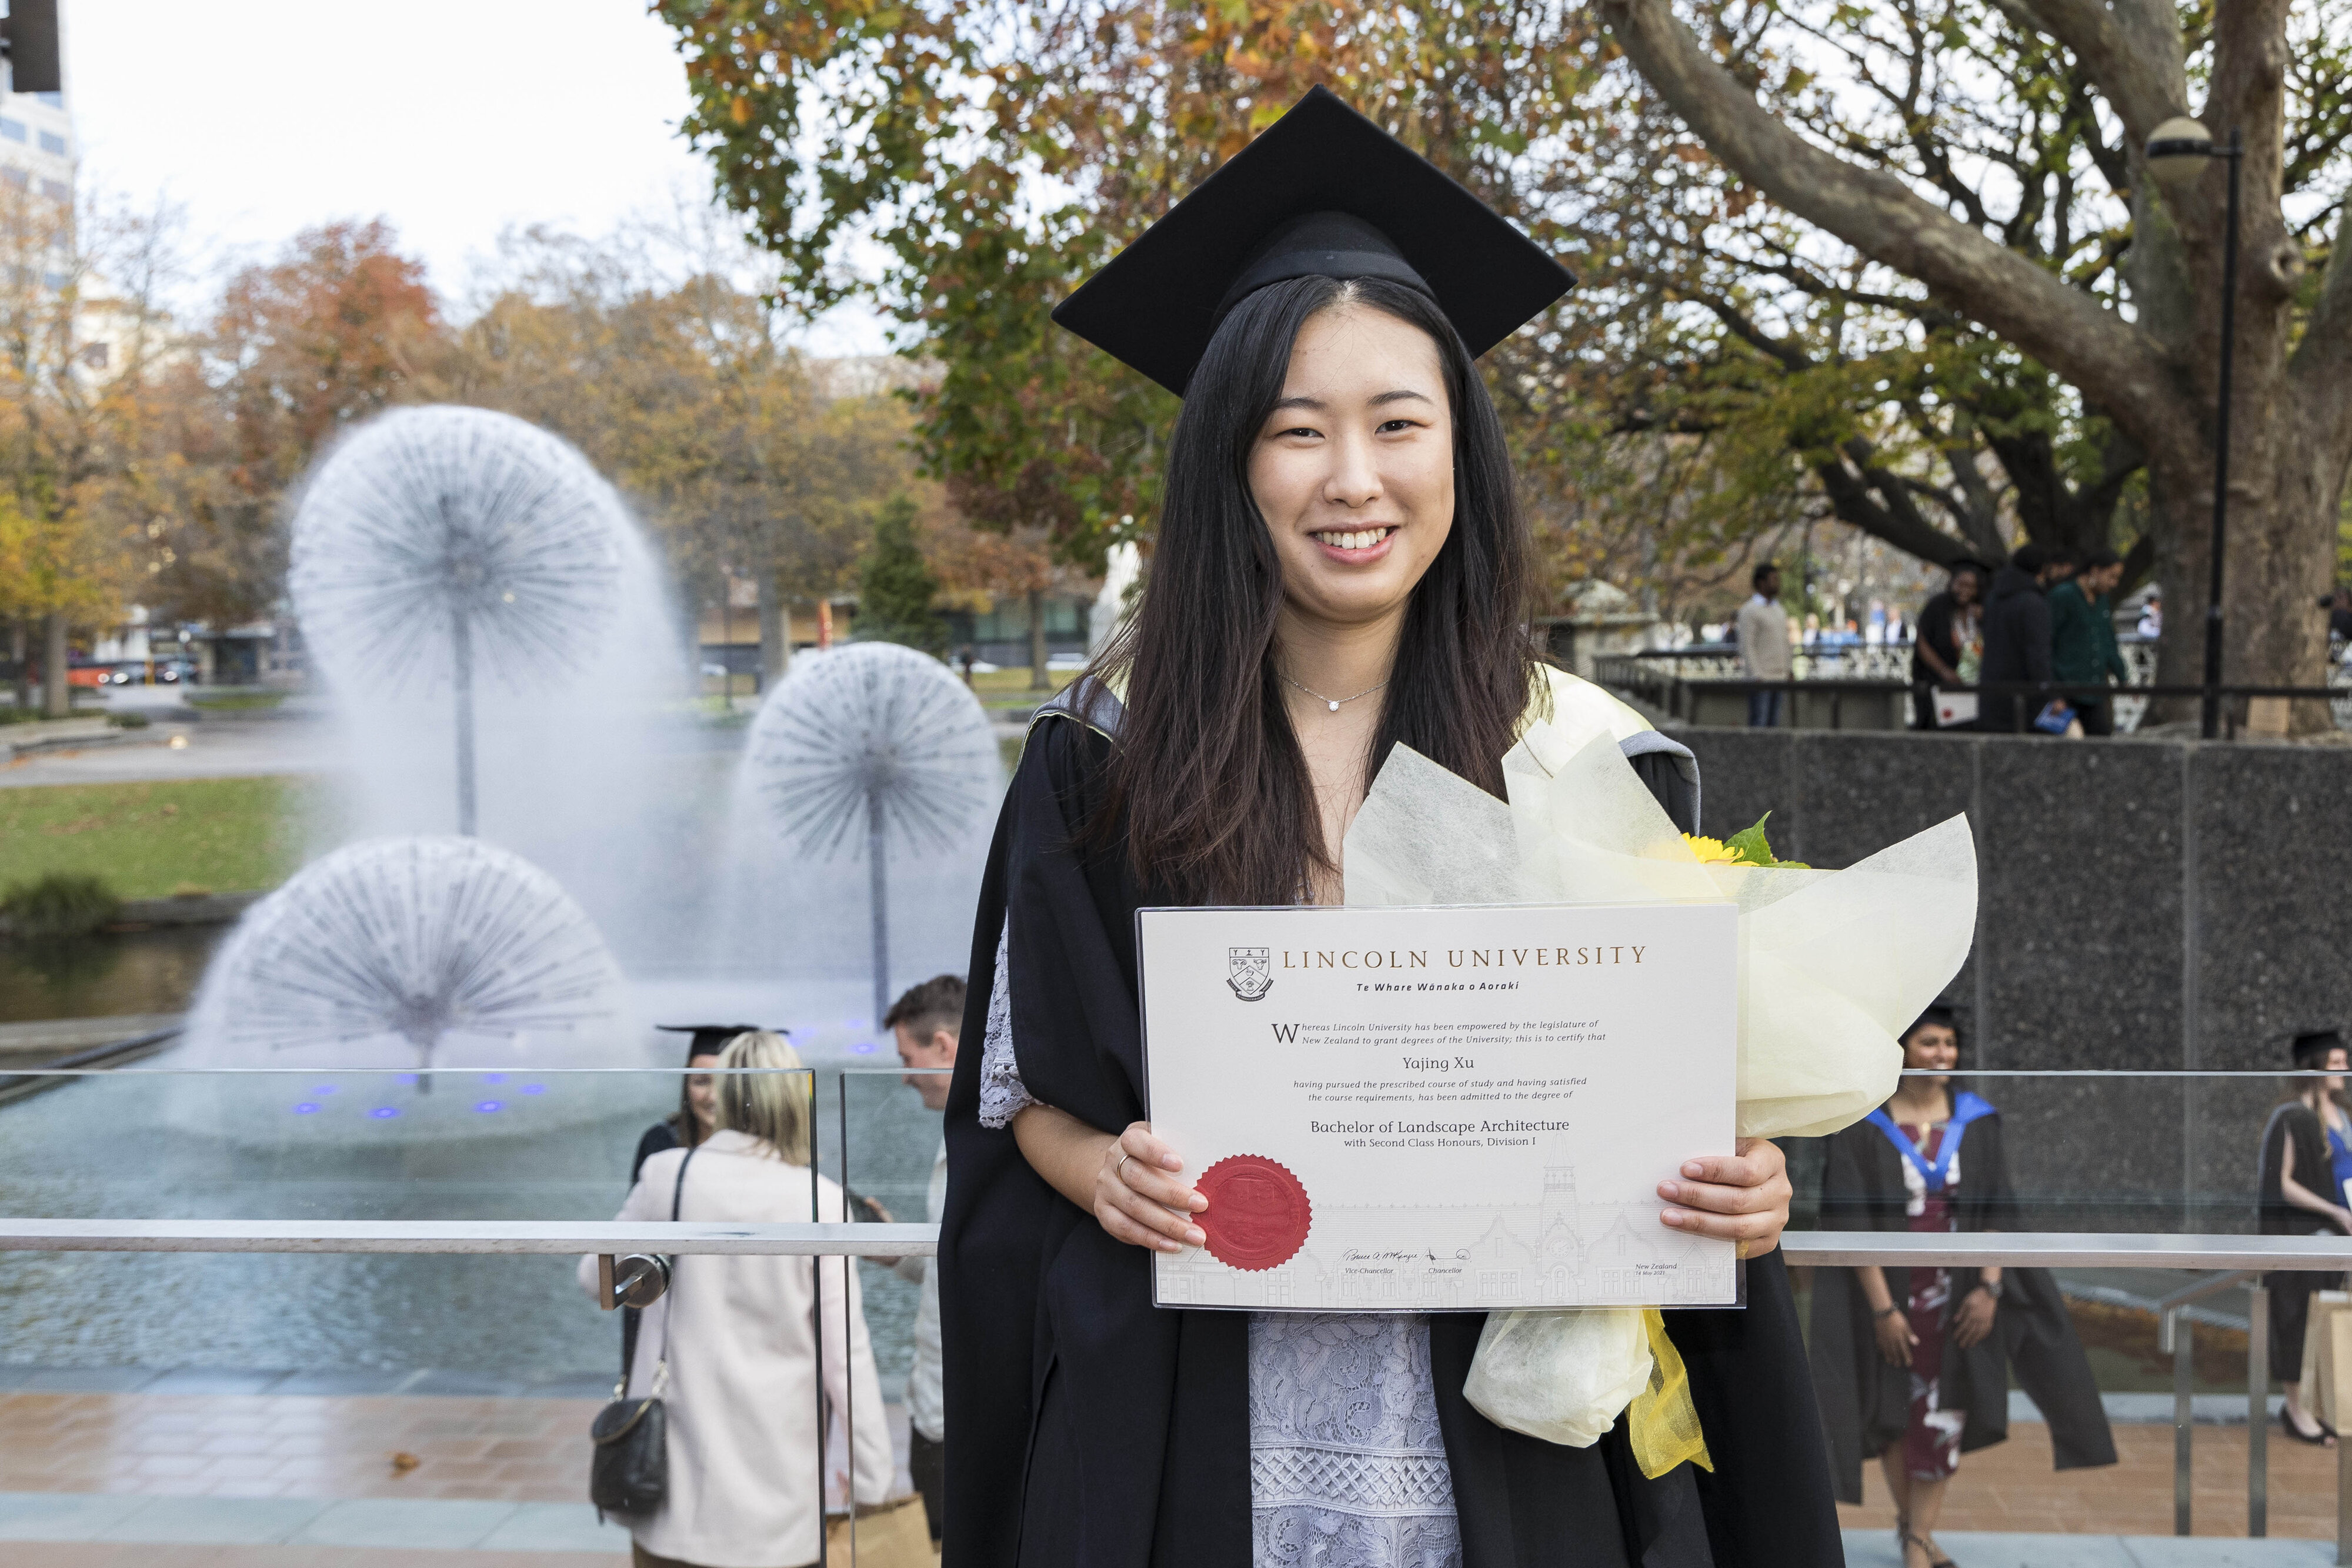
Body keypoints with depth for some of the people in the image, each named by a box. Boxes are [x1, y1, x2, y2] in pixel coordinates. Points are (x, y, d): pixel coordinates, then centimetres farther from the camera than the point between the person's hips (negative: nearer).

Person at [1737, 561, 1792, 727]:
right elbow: (1746, 646, -13)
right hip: (1760, 677, -7)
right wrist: (1757, 676, -18)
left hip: (1779, 677, 7)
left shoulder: (1779, 611, 17)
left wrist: (1786, 673, 15)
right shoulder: (1750, 610, -7)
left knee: (1773, 723, 6)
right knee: (1759, 725, -9)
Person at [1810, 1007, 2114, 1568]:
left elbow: (1998, 1211, -2)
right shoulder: (1864, 1126, -10)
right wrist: (1883, 1309, -17)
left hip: (1958, 1295, 2)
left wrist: (1989, 1287, -13)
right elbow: (1853, 1223, -13)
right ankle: (1907, 1519, 33)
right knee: (1896, 1411, 11)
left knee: (1942, 1415, 3)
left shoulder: (1977, 1121, -1)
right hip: (1888, 1290, -2)